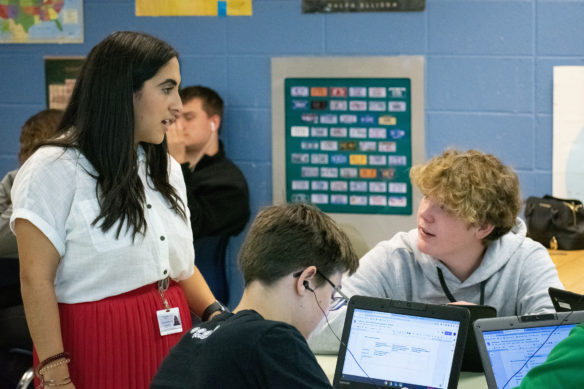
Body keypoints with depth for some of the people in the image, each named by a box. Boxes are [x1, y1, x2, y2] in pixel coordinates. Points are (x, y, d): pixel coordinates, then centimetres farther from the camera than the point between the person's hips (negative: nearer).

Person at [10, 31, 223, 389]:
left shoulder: (167, 170, 14)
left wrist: (216, 315, 0)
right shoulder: (54, 170, -9)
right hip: (98, 346, -6)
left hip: (169, 339, 6)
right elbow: (36, 281, -13)